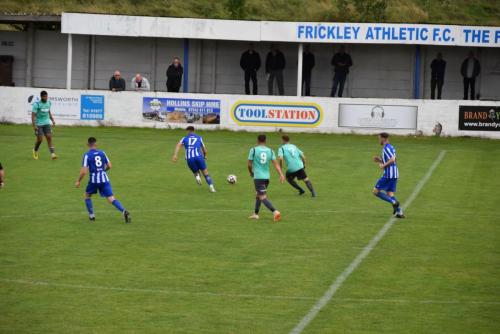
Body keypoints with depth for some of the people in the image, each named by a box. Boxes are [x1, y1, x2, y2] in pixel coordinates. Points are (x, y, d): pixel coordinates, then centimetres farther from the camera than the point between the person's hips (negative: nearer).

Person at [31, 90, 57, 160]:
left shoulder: (48, 103, 6)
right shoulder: (37, 104, -12)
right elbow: (33, 115, -13)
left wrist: (52, 120, 14)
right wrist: (34, 125, -20)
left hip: (46, 123, 4)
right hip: (38, 124, -4)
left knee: (49, 137, -9)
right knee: (40, 139, -3)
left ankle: (52, 154, -17)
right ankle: (35, 151, 27)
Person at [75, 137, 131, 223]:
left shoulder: (87, 155, -6)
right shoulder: (102, 153, 5)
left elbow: (84, 171, -12)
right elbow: (109, 166, 8)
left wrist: (78, 181, 1)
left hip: (93, 180, -2)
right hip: (104, 179, 2)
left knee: (87, 196, 24)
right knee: (111, 199, -2)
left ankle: (91, 216, 23)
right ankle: (124, 212, -23)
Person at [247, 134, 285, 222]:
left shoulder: (253, 150, -5)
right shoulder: (270, 151, 5)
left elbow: (249, 164, -2)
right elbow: (276, 163, -4)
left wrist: (251, 172, 17)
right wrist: (281, 174, -9)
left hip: (258, 177, -6)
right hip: (267, 177, 6)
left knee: (263, 197, -11)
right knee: (258, 195, 25)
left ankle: (275, 211, -30)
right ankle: (255, 214, 32)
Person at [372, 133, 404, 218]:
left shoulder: (386, 148, -13)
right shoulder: (391, 147, 17)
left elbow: (392, 159, -25)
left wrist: (383, 165, -17)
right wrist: (379, 160, 16)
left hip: (388, 175, -9)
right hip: (394, 174, 9)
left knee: (376, 191, -2)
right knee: (390, 194, 9)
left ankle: (394, 202, -11)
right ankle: (399, 212, -1)